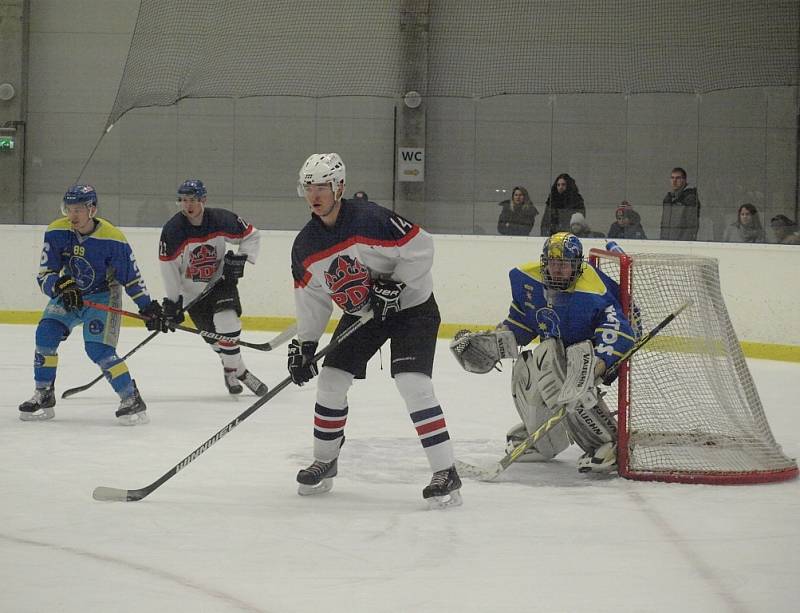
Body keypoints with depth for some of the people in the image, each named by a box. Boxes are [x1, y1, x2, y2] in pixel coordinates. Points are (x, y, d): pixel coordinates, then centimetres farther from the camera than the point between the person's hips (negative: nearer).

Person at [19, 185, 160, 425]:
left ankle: (133, 401, -11)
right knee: (46, 333, -13)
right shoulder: (56, 232, -16)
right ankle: (43, 397, 1)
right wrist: (61, 286, -34)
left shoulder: (112, 238, -23)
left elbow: (131, 276, -11)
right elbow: (45, 275, -14)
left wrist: (147, 306, -11)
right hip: (67, 294, 4)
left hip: (102, 295, -4)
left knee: (98, 349, -20)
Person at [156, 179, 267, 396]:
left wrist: (241, 258, -16)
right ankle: (237, 370, 19)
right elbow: (169, 270, -14)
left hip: (221, 280, 0)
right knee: (213, 335, -3)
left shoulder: (222, 220, -18)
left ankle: (231, 369, -4)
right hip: (192, 291, 0)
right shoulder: (172, 231, -20)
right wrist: (172, 303, -14)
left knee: (227, 321, -21)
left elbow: (251, 236, -1)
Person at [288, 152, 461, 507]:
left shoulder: (369, 219, -26)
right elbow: (311, 299, 6)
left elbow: (420, 247, -22)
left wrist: (395, 284, -26)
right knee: (331, 379, 2)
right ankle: (325, 462, 23)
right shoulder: (305, 247, -5)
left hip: (411, 306, -7)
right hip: (361, 314, 7)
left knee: (412, 383, -21)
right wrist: (303, 345, 0)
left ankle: (446, 473, -19)